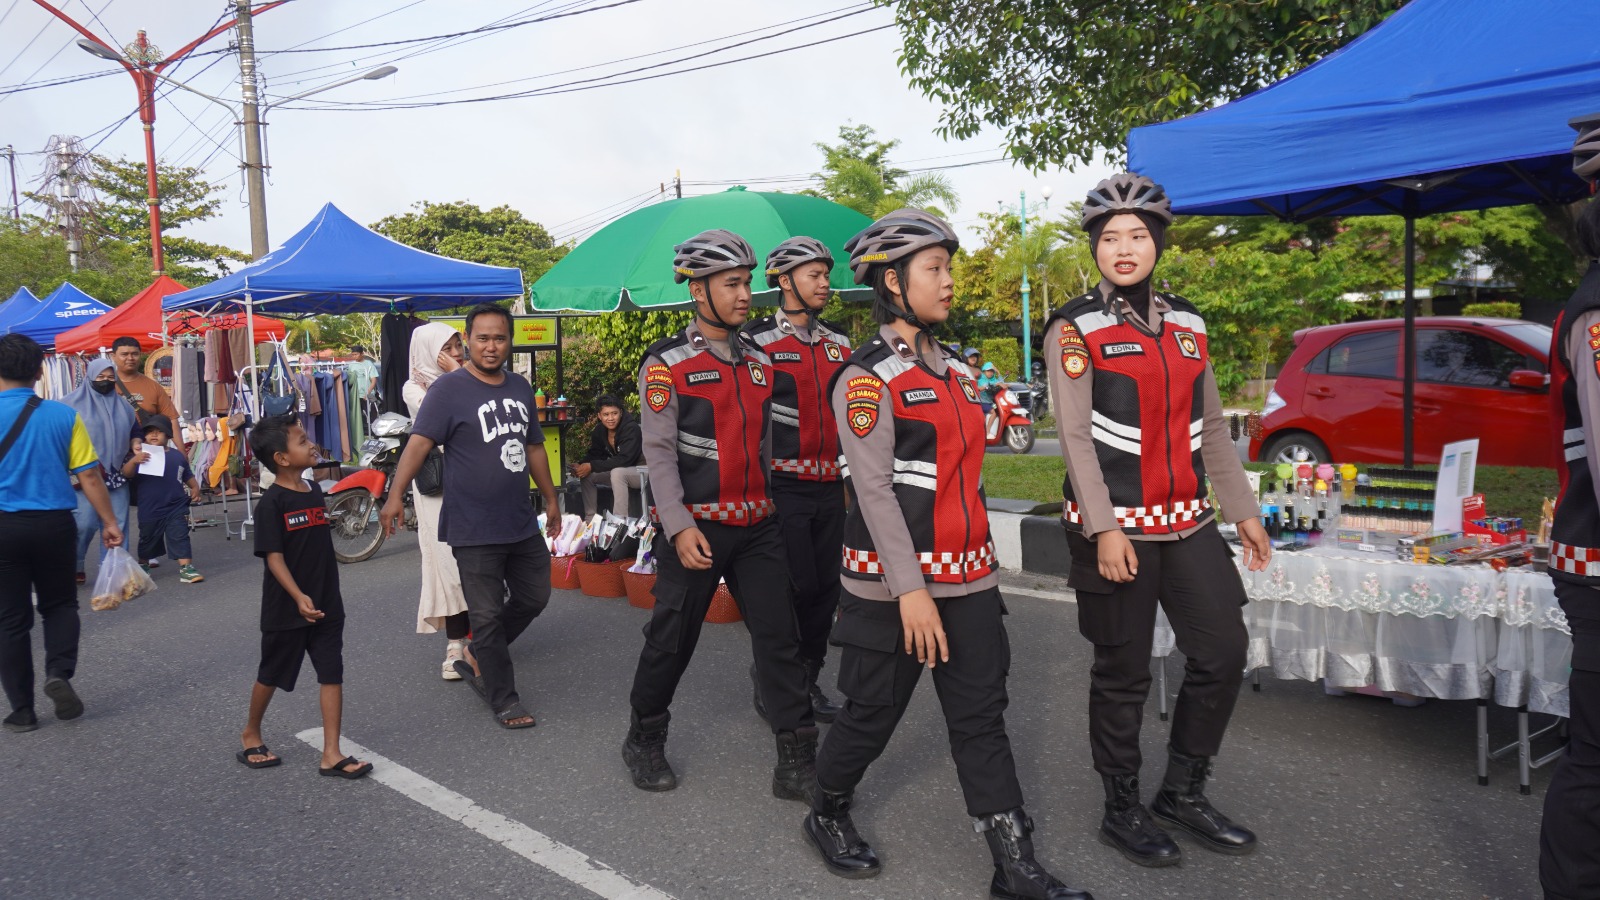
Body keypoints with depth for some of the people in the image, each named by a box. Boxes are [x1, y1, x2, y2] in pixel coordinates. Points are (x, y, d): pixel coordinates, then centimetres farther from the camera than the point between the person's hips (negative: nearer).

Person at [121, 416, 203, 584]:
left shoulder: (177, 456, 5)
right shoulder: (140, 456, -3)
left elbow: (188, 476, 16)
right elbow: (126, 474, -17)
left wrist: (195, 488, -1)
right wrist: (133, 461, -36)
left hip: (176, 508, 0)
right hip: (149, 509, 0)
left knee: (180, 537, -7)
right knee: (147, 540, 18)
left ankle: (186, 568, -9)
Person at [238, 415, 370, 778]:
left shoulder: (315, 492, 5)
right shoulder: (271, 503, -15)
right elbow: (273, 556, -19)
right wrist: (299, 597, -29)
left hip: (326, 605, 5)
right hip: (286, 608, -5)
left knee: (332, 675, 1)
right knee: (271, 675, 14)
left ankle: (331, 754, 5)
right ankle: (251, 734, 38)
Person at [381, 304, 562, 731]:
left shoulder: (521, 387, 10)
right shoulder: (449, 388, -10)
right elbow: (419, 441, -19)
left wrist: (550, 498, 22)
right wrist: (395, 495, -30)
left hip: (522, 523, 7)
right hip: (474, 530, -7)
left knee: (534, 598, 17)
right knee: (487, 616, 3)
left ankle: (477, 660, 37)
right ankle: (504, 700, 17)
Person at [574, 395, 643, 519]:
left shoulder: (631, 428, -24)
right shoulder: (600, 431, -2)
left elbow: (625, 459, -31)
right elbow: (594, 454, 5)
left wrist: (592, 466, -31)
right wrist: (580, 465, -17)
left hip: (641, 471, -8)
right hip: (618, 471, 8)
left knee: (617, 472, -34)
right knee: (586, 475, -6)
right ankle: (589, 518, 2)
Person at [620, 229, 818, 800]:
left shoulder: (758, 361, 10)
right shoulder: (667, 363, -7)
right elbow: (658, 450, -12)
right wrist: (679, 526, -20)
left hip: (757, 526, 5)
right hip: (696, 528, -5)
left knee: (779, 638, 1)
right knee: (671, 642, 7)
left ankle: (797, 763, 7)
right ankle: (644, 742, 30)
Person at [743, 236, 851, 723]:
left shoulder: (838, 344, 13)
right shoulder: (758, 342, -6)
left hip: (831, 487, 6)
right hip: (783, 487, -6)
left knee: (826, 588, 10)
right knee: (793, 587, -5)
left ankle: (808, 681, 24)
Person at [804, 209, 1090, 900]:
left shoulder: (957, 371, 12)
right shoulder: (868, 378, -10)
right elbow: (873, 488, -16)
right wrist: (911, 590, -21)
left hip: (968, 577, 6)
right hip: (894, 585, -6)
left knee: (982, 716, 7)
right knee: (873, 713, 8)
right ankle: (827, 815, 33)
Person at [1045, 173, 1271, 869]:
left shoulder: (1186, 322, 11)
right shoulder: (1075, 328, -7)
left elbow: (1211, 427, 14)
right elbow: (1074, 435, -13)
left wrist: (1242, 510, 12)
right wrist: (1105, 529, -20)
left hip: (1187, 521, 6)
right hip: (1115, 525, -6)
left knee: (1223, 654, 7)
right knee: (1123, 674, 4)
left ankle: (1183, 793, 26)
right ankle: (1122, 809, 22)